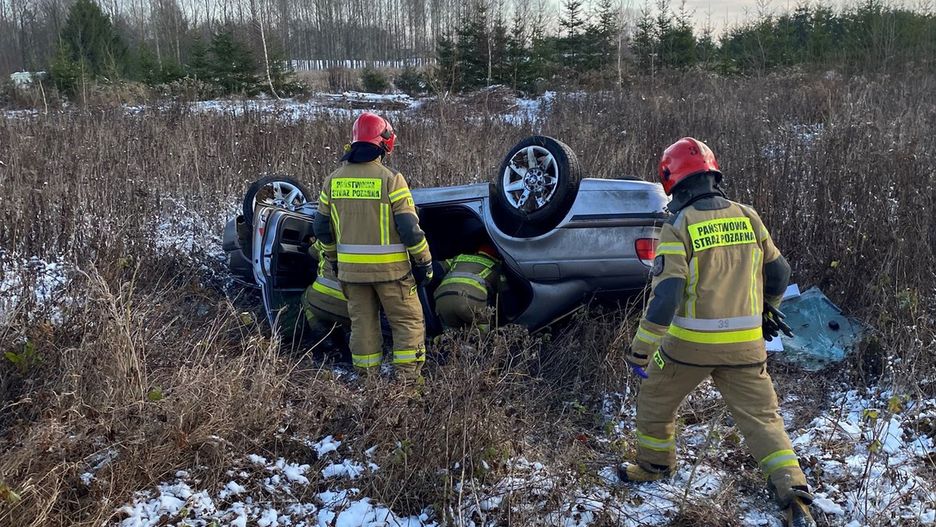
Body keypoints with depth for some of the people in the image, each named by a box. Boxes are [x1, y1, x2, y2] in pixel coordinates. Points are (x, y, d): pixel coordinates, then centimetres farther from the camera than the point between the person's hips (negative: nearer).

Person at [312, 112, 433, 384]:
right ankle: (407, 376, 4)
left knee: (362, 321, 16)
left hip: (351, 268, 5)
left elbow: (321, 227, 9)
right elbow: (409, 227, -14)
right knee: (408, 320, 8)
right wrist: (424, 262, -4)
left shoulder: (333, 179, 3)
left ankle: (366, 377, 22)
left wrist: (333, 258, 22)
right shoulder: (391, 179, -13)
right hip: (390, 268, -4)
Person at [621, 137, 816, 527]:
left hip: (691, 343, -3)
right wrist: (766, 308, 33)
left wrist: (641, 346, -12)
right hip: (745, 344, 4)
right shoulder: (748, 217, 3)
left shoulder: (678, 227, -11)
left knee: (655, 400, 20)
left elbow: (666, 294, -18)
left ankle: (654, 465, 37)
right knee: (761, 417, 12)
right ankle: (794, 495, 2)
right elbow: (778, 274, 12)